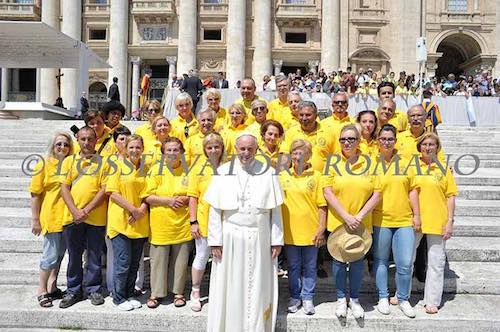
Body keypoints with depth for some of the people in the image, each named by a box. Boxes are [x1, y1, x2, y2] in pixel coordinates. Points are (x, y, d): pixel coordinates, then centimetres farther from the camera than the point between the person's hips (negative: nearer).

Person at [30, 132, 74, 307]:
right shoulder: (44, 165, -7)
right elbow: (35, 194, -6)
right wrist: (35, 220, -8)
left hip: (67, 217, 5)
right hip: (51, 217, -5)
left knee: (60, 253, 14)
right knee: (51, 255, 0)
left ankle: (52, 286, 29)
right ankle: (41, 290, 17)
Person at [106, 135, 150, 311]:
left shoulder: (145, 169, 10)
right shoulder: (118, 166, -1)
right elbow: (112, 192, -8)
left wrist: (141, 210, -10)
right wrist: (132, 208, -14)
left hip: (139, 223, 4)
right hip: (121, 221, -4)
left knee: (134, 262, 11)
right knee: (123, 262, -2)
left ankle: (130, 295, 25)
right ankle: (119, 298, 14)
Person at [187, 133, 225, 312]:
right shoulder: (198, 169, -1)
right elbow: (193, 197, -1)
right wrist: (193, 222, -6)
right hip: (204, 221, -1)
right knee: (201, 258, 10)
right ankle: (195, 292, 28)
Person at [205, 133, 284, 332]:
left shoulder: (268, 173, 1)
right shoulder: (223, 172, 1)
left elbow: (275, 210, 2)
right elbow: (215, 210, 0)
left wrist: (276, 240, 0)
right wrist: (215, 240, -4)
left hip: (259, 240, 0)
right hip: (230, 239, 0)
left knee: (258, 288, 8)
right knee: (230, 288, 8)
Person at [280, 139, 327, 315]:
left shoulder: (316, 176, -3)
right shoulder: (283, 175, 2)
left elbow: (322, 205, -2)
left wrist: (321, 228, -6)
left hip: (311, 231, -1)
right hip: (290, 231, 2)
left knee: (309, 267, 12)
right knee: (293, 267, 14)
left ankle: (307, 298, 27)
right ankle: (295, 297, 30)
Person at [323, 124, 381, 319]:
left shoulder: (369, 163, 3)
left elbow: (377, 194, -1)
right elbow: (328, 193, -7)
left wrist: (359, 216, -11)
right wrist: (346, 217, -14)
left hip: (362, 223, 1)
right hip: (338, 221, -1)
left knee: (358, 261, 9)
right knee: (339, 259, 8)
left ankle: (354, 299, 27)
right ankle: (341, 298, 25)